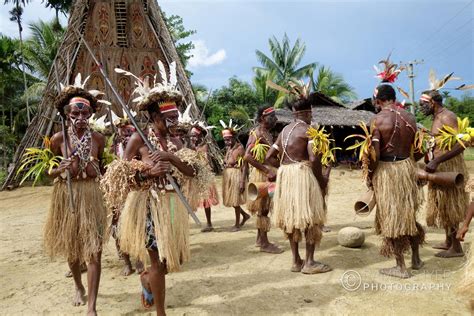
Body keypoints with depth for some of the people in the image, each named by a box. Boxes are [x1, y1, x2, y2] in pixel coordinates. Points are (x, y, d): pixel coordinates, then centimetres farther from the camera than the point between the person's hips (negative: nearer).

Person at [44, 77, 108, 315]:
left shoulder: (98, 138, -3)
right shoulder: (58, 139, -6)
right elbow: (49, 172, 1)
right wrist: (59, 170, -20)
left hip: (92, 196, -1)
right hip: (67, 196, 1)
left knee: (94, 251, -5)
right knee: (71, 247, 18)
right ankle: (78, 287, 46)